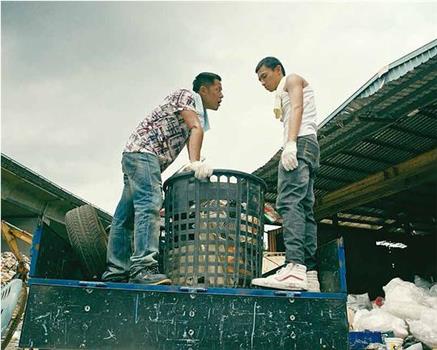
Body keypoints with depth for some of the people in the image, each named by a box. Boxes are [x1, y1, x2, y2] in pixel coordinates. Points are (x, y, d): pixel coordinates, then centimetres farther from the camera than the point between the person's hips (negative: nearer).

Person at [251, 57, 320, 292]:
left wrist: (290, 143, -22)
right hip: (302, 148, 10)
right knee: (304, 210, -2)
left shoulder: (292, 80, 12)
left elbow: (297, 108, -7)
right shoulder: (283, 97, 37)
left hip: (301, 142, -10)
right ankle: (310, 276, -7)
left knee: (289, 202, -25)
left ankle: (294, 268, -37)